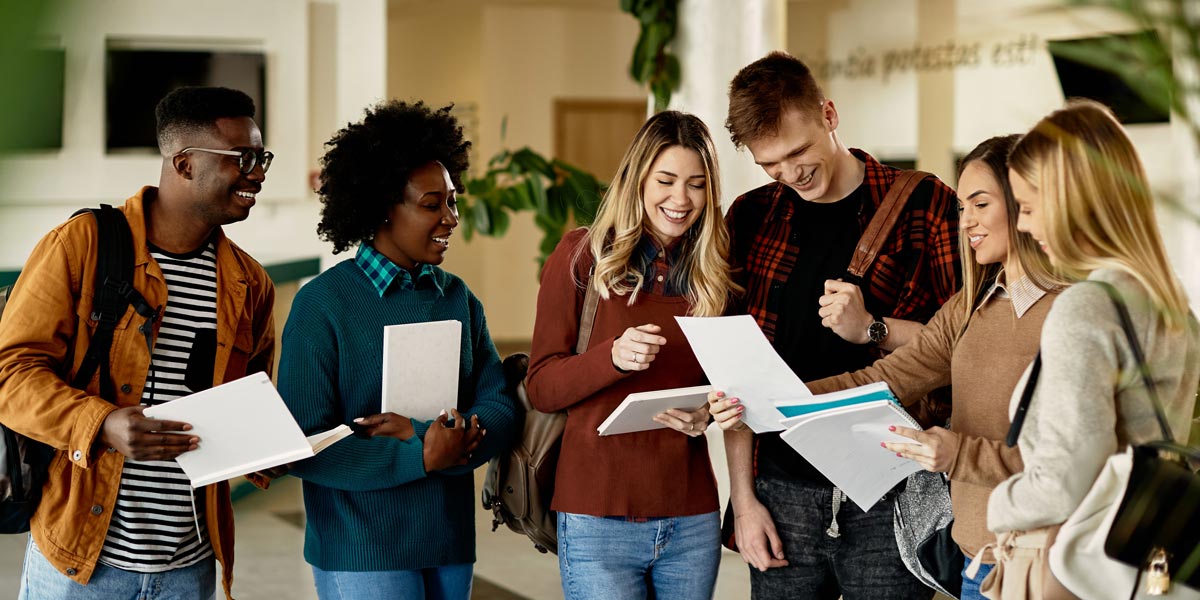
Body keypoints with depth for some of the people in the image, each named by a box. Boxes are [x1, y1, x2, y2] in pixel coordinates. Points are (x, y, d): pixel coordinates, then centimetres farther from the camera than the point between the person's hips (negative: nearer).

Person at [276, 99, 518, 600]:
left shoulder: (457, 298, 10)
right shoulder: (322, 304, -8)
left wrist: (423, 433, -14)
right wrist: (420, 458, -20)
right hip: (360, 554, -5)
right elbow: (304, 446, -13)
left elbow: (500, 411, 3)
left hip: (450, 544, 5)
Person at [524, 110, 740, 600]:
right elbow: (540, 388, -3)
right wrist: (613, 357, -22)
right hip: (598, 518, -3)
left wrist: (706, 413, -6)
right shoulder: (583, 255, -2)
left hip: (692, 520, 4)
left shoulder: (713, 270, 8)